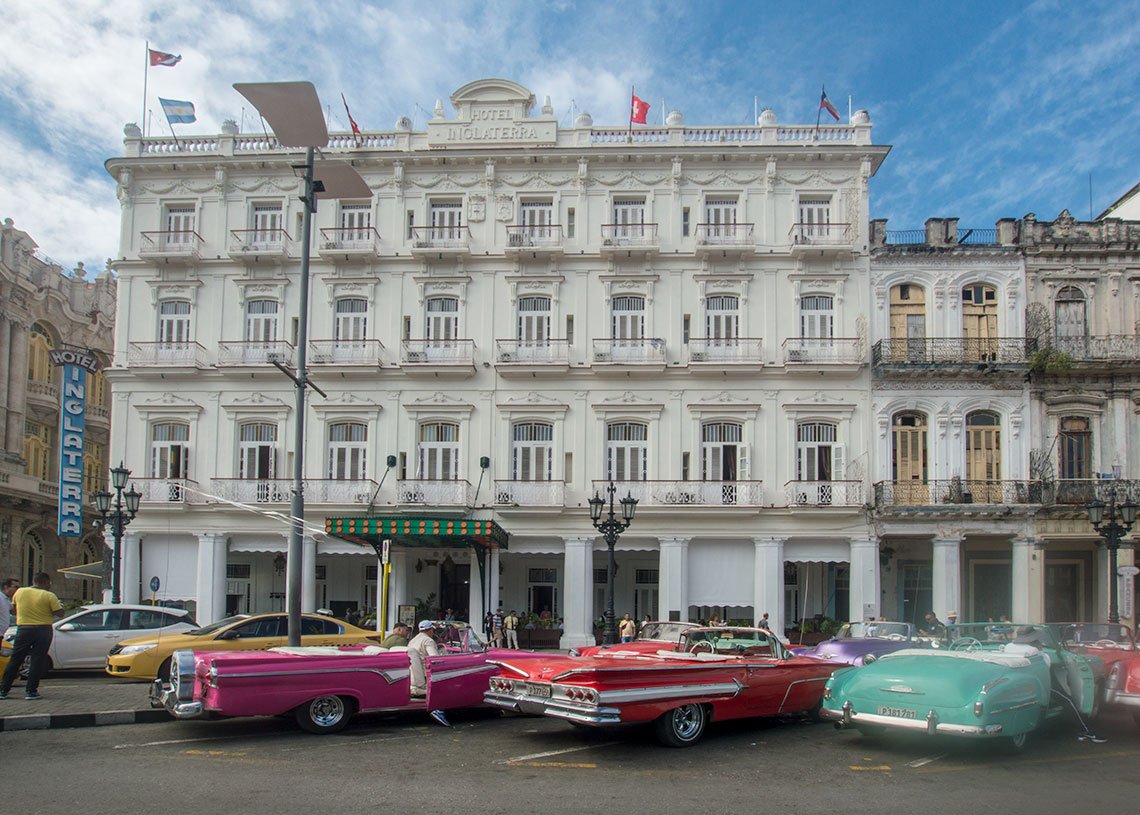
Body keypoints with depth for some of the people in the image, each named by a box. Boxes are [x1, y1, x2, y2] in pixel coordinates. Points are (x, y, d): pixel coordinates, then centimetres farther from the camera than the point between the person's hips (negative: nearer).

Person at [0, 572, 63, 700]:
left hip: (23, 630, 3)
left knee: (15, 660, 11)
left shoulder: (19, 592, 2)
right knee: (37, 661, 2)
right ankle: (31, 691, 0)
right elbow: (59, 612, -9)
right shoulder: (49, 596, -9)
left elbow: (14, 607, 17)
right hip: (43, 630, -3)